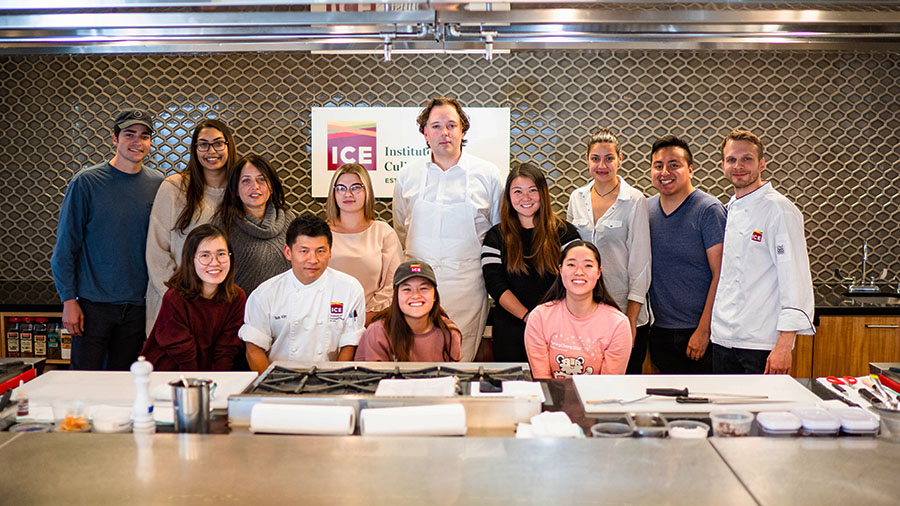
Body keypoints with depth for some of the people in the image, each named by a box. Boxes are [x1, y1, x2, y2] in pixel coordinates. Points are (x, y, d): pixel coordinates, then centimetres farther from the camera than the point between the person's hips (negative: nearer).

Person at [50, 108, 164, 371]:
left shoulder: (158, 185, 3)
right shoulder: (87, 182, -5)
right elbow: (65, 247, -3)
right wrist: (68, 300, -6)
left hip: (138, 306, 3)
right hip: (93, 303, -2)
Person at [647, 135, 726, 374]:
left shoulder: (709, 209, -10)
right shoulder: (646, 209, 6)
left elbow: (721, 274, -13)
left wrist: (704, 330, -16)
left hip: (697, 331, -5)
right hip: (658, 329, 5)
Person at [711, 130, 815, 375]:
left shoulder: (778, 210, -10)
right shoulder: (731, 210, 12)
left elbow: (795, 279, -15)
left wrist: (784, 346, -20)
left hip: (762, 344, -7)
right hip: (723, 339, 7)